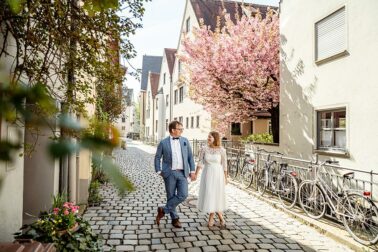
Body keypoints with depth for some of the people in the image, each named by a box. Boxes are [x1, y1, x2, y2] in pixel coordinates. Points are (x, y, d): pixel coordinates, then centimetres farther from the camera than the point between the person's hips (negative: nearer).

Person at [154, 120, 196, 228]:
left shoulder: (185, 141, 6)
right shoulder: (163, 143, -2)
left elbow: (190, 156, 9)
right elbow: (157, 157, 5)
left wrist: (192, 171, 3)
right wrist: (159, 171, -2)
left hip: (182, 173, 2)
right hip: (169, 173, -2)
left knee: (183, 195, -9)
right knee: (171, 196, 5)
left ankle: (164, 210, 10)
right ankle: (175, 219, 24)